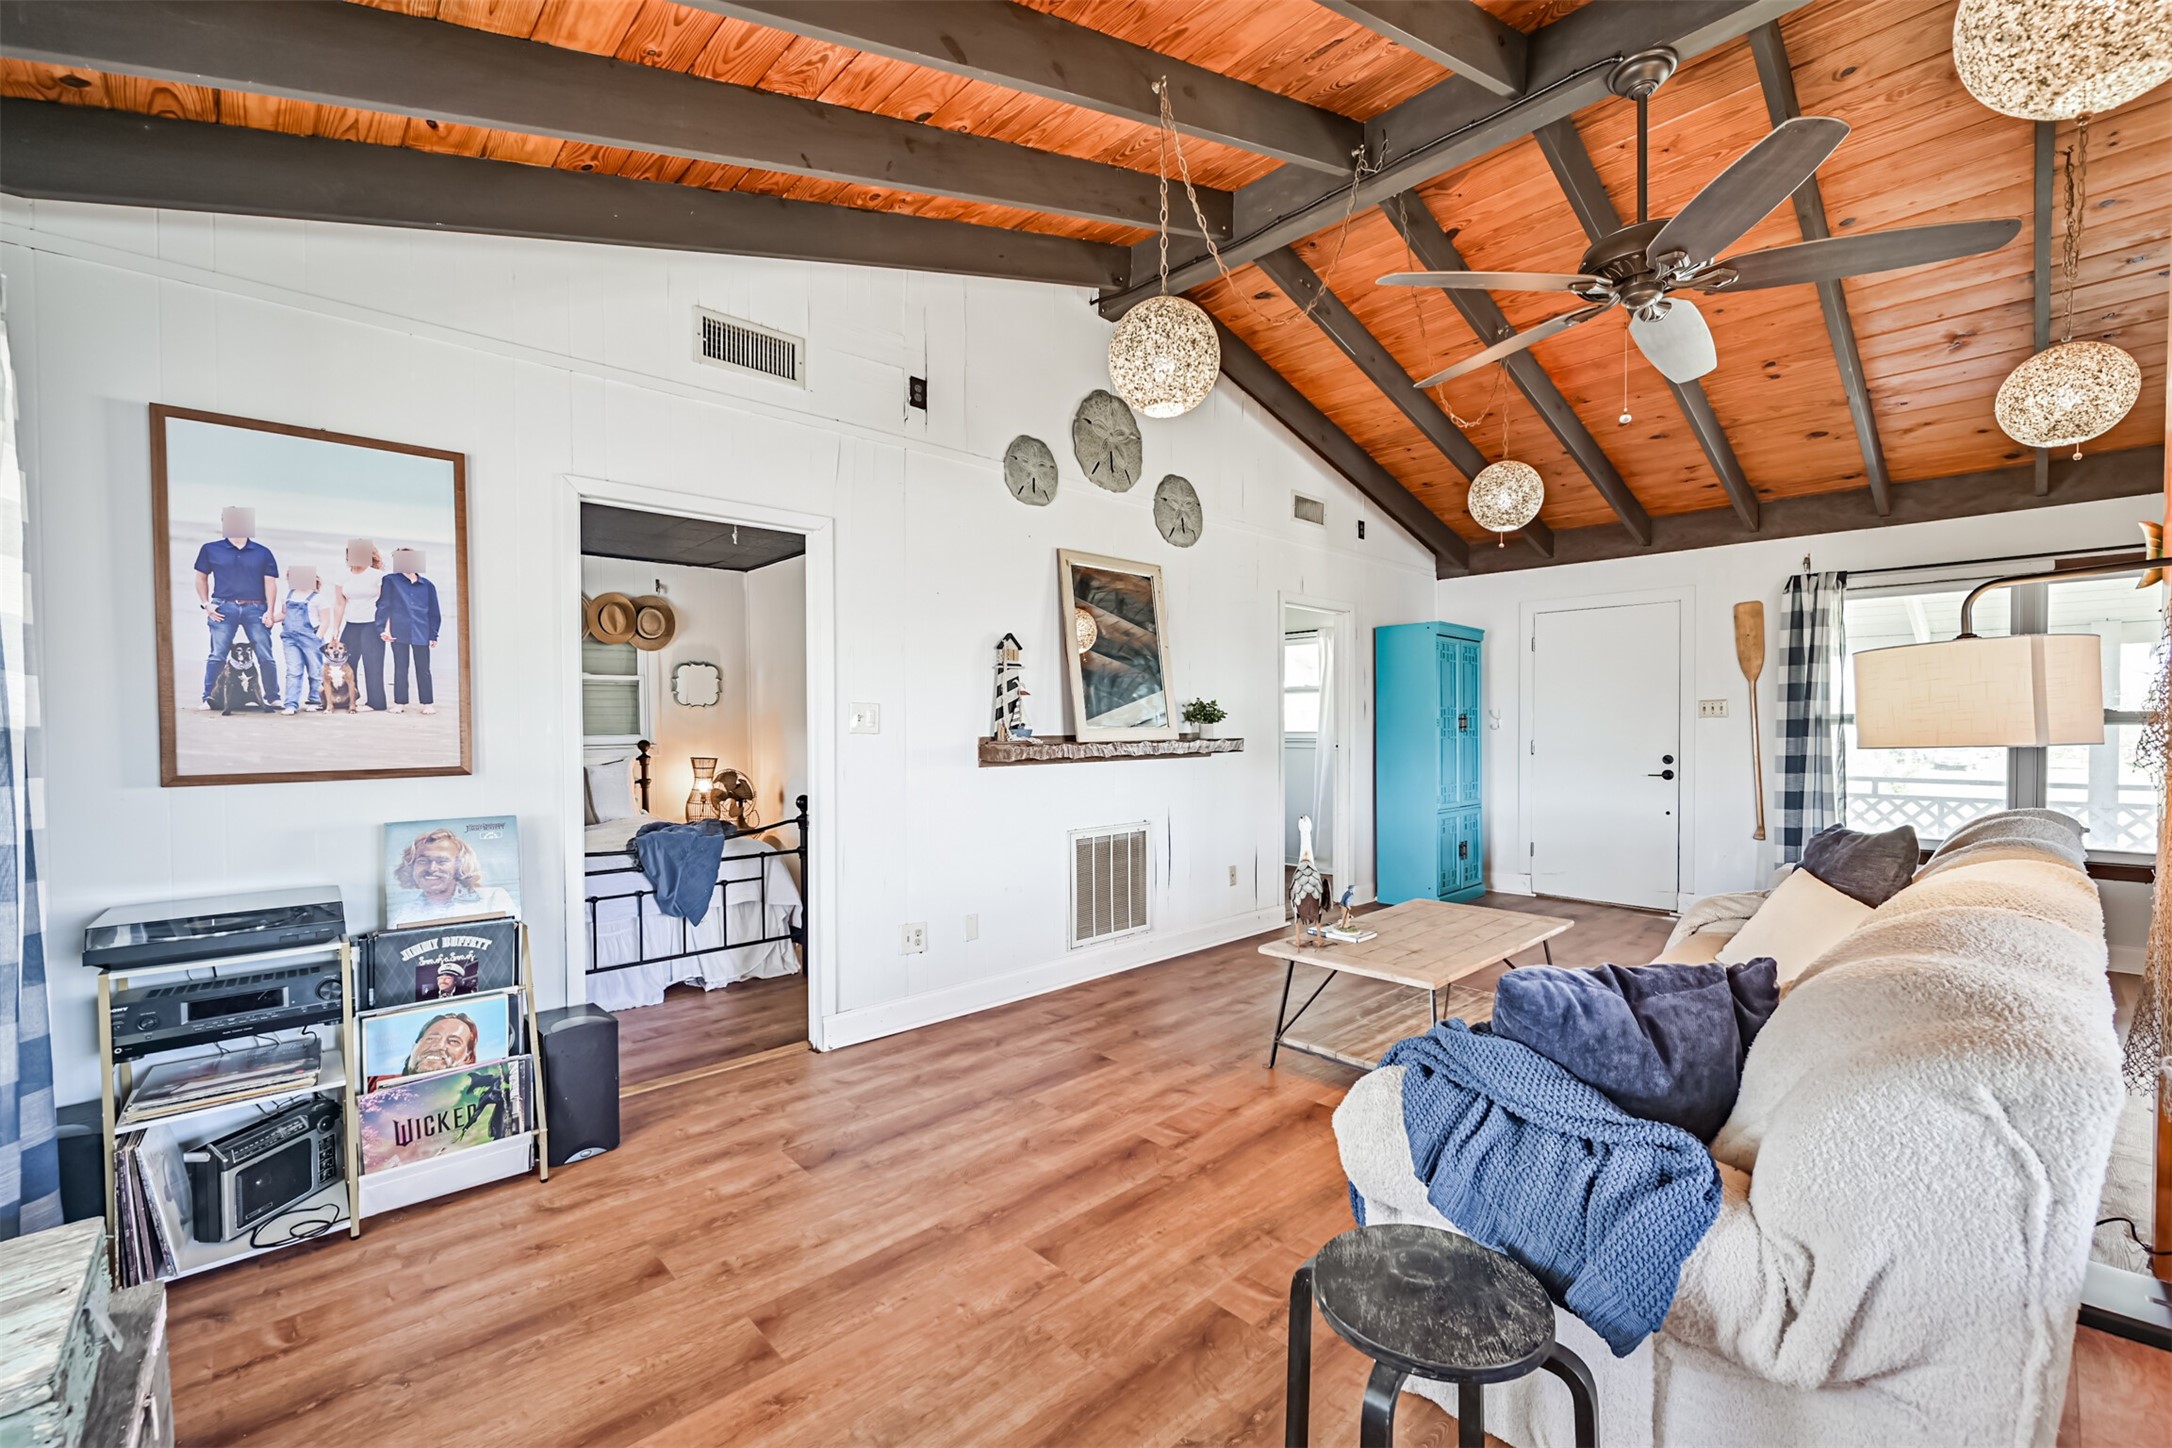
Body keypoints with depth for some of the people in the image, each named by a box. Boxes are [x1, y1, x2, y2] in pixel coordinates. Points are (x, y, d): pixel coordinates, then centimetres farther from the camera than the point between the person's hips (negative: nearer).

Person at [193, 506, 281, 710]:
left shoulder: (262, 553, 8)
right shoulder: (211, 550, 9)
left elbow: (270, 583, 5)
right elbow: (201, 578, 15)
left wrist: (270, 611, -3)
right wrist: (206, 604, 4)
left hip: (255, 609, 0)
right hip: (224, 607, 0)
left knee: (266, 656, -2)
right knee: (217, 655, -1)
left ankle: (272, 698, 5)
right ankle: (208, 698, 4)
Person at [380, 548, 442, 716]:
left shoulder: (427, 585, 7)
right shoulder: (391, 581, 3)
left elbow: (433, 612, 10)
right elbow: (384, 605, 1)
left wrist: (433, 634, 6)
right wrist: (382, 628, -6)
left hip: (421, 633, 1)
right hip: (399, 632, -1)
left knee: (423, 669, 4)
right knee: (400, 669, 6)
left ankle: (427, 702, 10)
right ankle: (400, 702, 13)